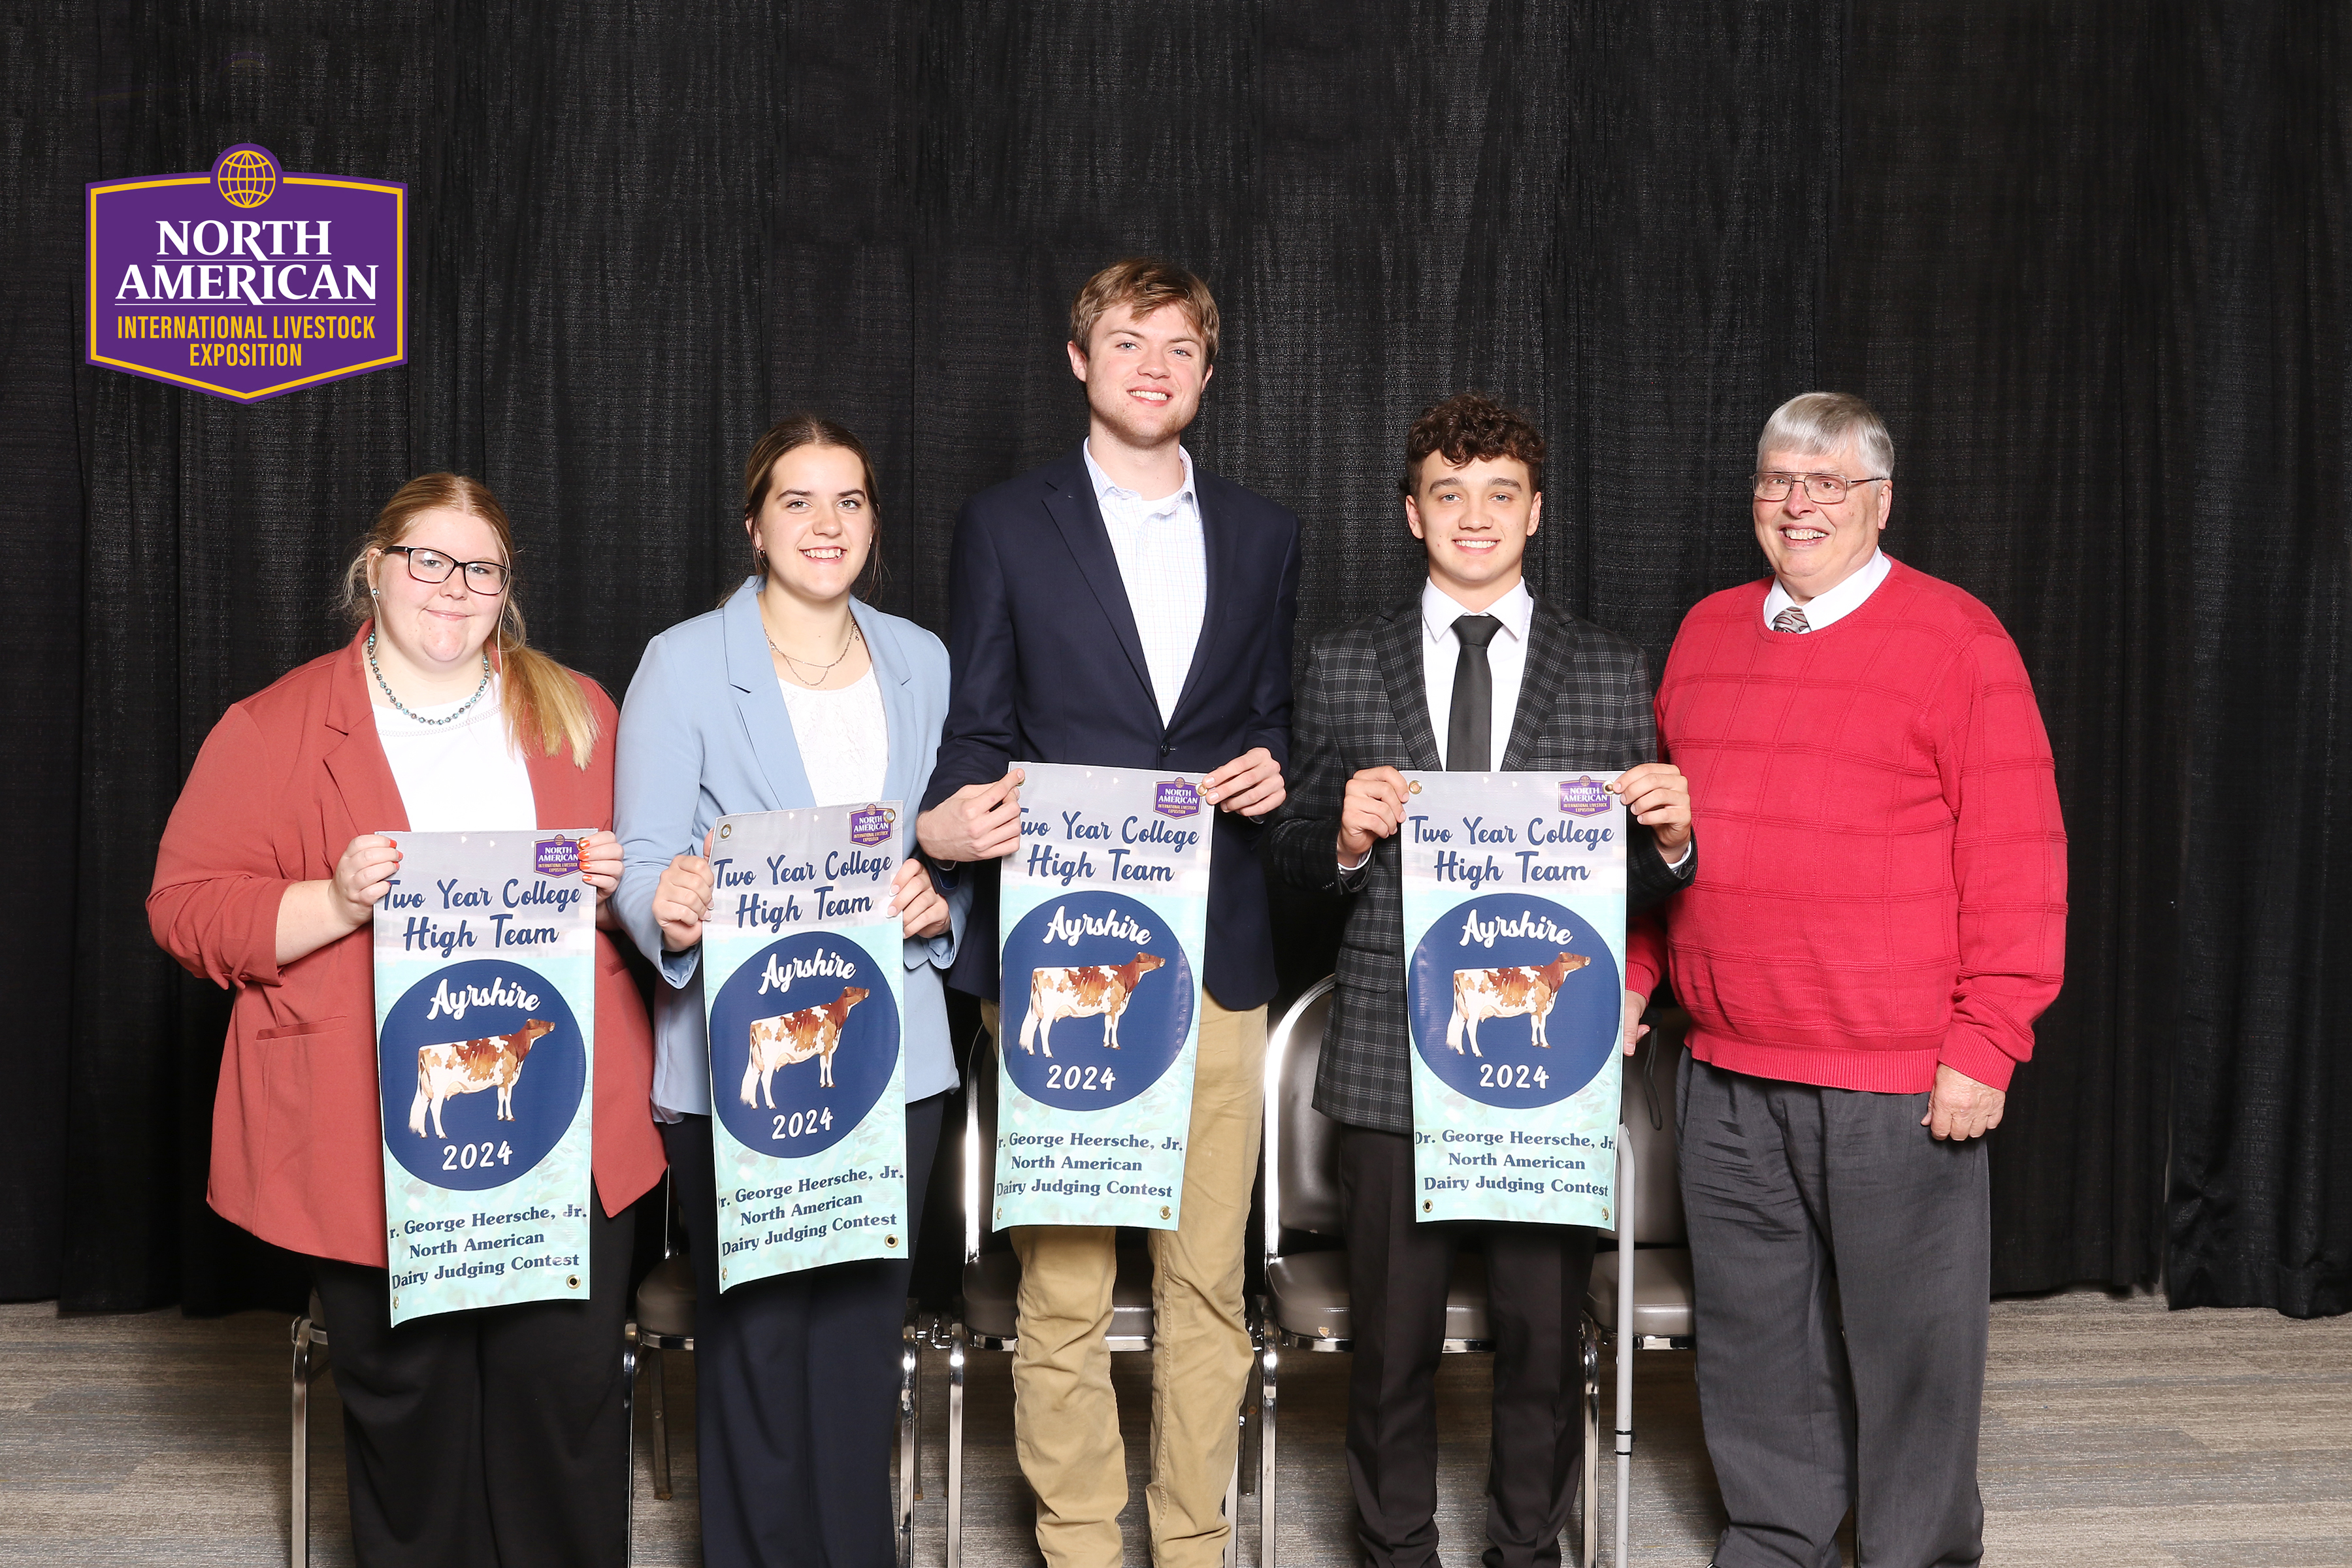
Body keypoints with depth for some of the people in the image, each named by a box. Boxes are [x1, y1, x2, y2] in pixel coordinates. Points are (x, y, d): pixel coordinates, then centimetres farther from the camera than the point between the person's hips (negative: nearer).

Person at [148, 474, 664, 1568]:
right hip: (374, 1140, -1)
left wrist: (617, 885, -4)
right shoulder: (275, 728, 3)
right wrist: (335, 903, -16)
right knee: (408, 1404, 7)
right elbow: (187, 909, -1)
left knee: (568, 1387, 1)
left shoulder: (576, 711, 12)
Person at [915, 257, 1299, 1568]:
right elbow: (979, 735, 5)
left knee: (1210, 1277, 5)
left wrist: (1272, 770, -2)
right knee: (1063, 1280, 2)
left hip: (1217, 952, 2)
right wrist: (950, 823, -16)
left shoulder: (1262, 534, 15)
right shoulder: (1006, 526, 7)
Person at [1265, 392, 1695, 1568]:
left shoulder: (1610, 676, 6)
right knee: (1391, 1339, 10)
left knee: (1544, 1337, 9)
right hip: (1390, 1060, 0)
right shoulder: (1344, 669, 6)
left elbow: (1639, 882, 7)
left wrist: (1670, 835, -15)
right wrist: (1345, 837, -14)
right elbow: (1294, 859, 7)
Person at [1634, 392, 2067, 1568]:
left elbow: (2016, 859, -8)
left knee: (1908, 1334, 6)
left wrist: (1986, 1047, -12)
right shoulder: (1707, 632, 12)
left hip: (1897, 1084, -5)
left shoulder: (1956, 641, -5)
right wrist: (1632, 974, 14)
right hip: (1726, 1072, 5)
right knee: (1752, 1329, 13)